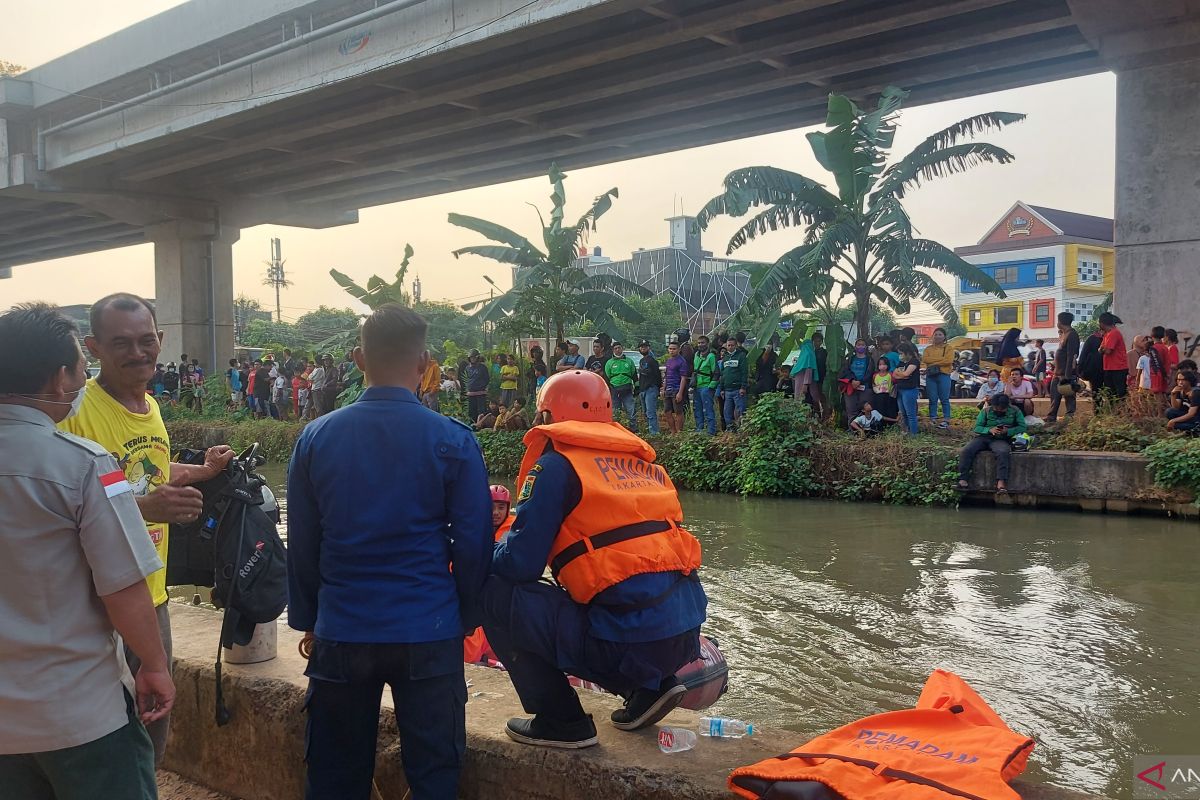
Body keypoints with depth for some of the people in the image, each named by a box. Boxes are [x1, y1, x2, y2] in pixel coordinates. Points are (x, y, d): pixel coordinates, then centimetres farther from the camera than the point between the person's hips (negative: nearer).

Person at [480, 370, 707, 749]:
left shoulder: (557, 463, -3)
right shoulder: (644, 461, 17)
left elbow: (520, 563, -7)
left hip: (626, 640, -8)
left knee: (493, 589, 3)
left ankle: (560, 720, 7)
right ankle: (649, 687, 17)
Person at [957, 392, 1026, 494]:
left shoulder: (1015, 411, 6)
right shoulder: (986, 411, 8)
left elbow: (1022, 427, 1)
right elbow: (977, 427, 3)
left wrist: (1008, 431, -15)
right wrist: (989, 430, -17)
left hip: (1001, 440, -2)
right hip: (983, 437, 2)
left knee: (1003, 452, -38)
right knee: (966, 451, -26)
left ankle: (1001, 484, -44)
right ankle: (962, 481, -29)